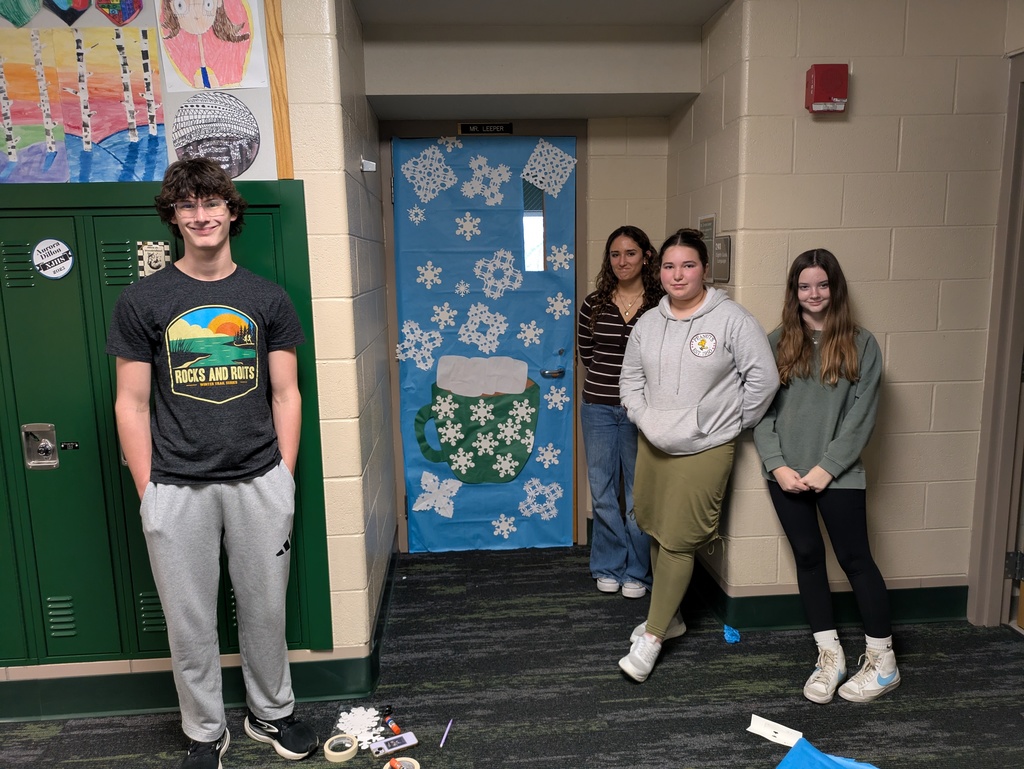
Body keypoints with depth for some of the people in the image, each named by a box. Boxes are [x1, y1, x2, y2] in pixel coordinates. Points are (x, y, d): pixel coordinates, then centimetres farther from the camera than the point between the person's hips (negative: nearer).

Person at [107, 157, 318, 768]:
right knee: (190, 620, 10)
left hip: (259, 482, 1)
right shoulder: (141, 302, 1)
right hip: (177, 488, -1)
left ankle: (272, 712, 35)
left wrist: (284, 478, 1)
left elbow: (285, 395, 5)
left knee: (266, 608, 13)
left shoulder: (267, 298, 5)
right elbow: (132, 404, 1)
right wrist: (148, 492, -3)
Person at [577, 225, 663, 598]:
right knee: (602, 491, 10)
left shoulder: (661, 305, -5)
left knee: (639, 493, 7)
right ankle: (608, 567, 26)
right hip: (598, 407, 2)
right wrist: (609, 376, 8)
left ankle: (637, 572, 23)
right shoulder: (593, 304, 2)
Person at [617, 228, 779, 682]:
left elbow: (764, 378, -8)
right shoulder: (648, 324, 6)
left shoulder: (731, 319, -10)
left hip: (704, 449, -5)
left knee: (678, 540, -2)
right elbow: (630, 379, 12)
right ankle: (669, 616, 34)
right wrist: (645, 420, -2)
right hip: (653, 444, 6)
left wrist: (737, 423, -2)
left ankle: (653, 636, 11)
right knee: (656, 532, 14)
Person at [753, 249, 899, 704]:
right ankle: (829, 655, 24)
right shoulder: (778, 342, 4)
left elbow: (861, 415, -6)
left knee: (855, 559, 5)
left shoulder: (860, 344, -1)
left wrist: (827, 468, -12)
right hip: (786, 475, 3)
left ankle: (883, 661, 21)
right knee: (808, 558, 10)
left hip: (838, 475, -2)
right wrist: (777, 465, -8)